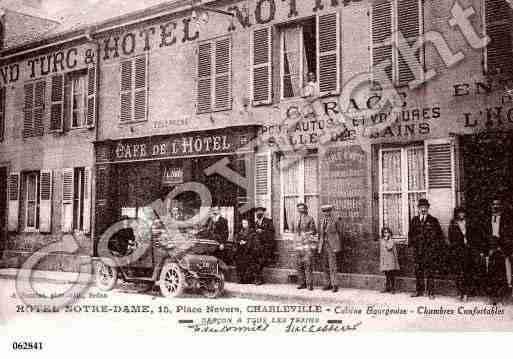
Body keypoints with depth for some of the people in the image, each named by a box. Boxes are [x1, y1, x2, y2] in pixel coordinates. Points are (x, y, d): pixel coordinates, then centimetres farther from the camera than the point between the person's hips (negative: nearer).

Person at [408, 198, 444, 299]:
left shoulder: (433, 221, 5)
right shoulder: (414, 220, 12)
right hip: (418, 250, 3)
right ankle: (419, 291, 16)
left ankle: (431, 292, 2)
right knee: (418, 271, 5)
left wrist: (436, 246, 0)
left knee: (430, 272, -4)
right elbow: (410, 233, 18)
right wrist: (412, 244, 9)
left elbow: (440, 235, 8)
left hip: (431, 250, -3)